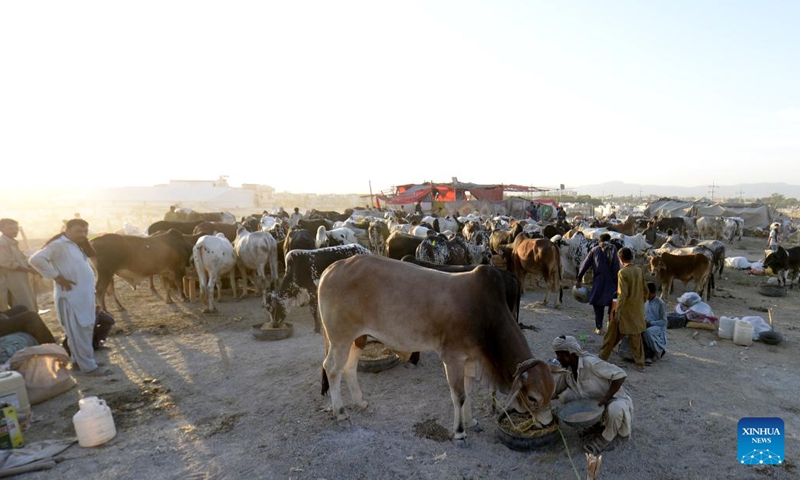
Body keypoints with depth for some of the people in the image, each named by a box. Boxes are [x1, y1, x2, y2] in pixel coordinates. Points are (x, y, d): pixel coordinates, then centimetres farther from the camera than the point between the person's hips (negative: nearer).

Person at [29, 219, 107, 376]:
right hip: (72, 296, -9)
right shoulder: (59, 244, -13)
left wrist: (86, 242, 5)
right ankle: (88, 366, 2)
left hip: (84, 294, 10)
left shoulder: (77, 245, 15)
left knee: (86, 329, 16)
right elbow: (36, 259, -24)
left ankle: (79, 360, 29)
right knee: (79, 331, -4)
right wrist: (58, 278, -21)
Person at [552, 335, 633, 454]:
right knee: (565, 396, -11)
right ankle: (598, 423, 7)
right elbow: (553, 390, -3)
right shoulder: (566, 369, -8)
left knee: (615, 410, -40)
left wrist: (605, 398, -32)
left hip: (614, 400, -7)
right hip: (592, 400, 7)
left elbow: (620, 375, -28)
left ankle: (607, 437, -7)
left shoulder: (591, 363, -30)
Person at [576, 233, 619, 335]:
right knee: (612, 304, 11)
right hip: (611, 282, 0)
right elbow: (616, 268, -6)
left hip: (598, 282, 0)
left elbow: (585, 265, 4)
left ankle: (599, 328, 5)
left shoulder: (594, 250, 4)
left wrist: (579, 279, 9)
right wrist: (617, 283, -3)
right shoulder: (613, 249, 0)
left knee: (598, 304, 7)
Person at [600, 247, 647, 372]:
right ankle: (640, 363, 16)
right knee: (636, 336, 14)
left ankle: (603, 357, 20)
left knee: (613, 335, 9)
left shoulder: (623, 272, -16)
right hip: (637, 310, 5)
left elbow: (623, 294, -21)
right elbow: (645, 291, 8)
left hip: (625, 310, -5)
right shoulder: (639, 271, 2)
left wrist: (617, 311, -18)